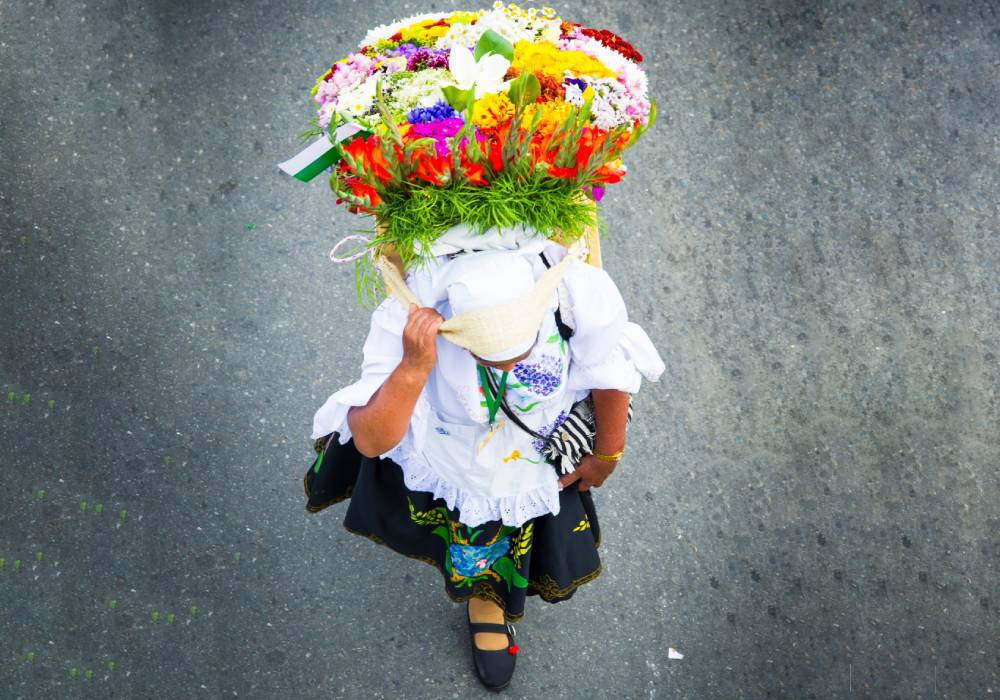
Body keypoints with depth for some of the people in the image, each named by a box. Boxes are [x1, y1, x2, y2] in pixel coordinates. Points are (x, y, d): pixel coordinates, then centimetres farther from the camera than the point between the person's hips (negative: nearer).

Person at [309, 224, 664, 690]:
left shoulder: (580, 294, -40)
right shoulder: (409, 317, -42)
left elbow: (611, 373, -17)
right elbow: (370, 441, -39)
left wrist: (607, 453, 0)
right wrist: (413, 369, -57)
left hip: (537, 457, 1)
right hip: (447, 454, -1)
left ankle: (488, 600, 64)